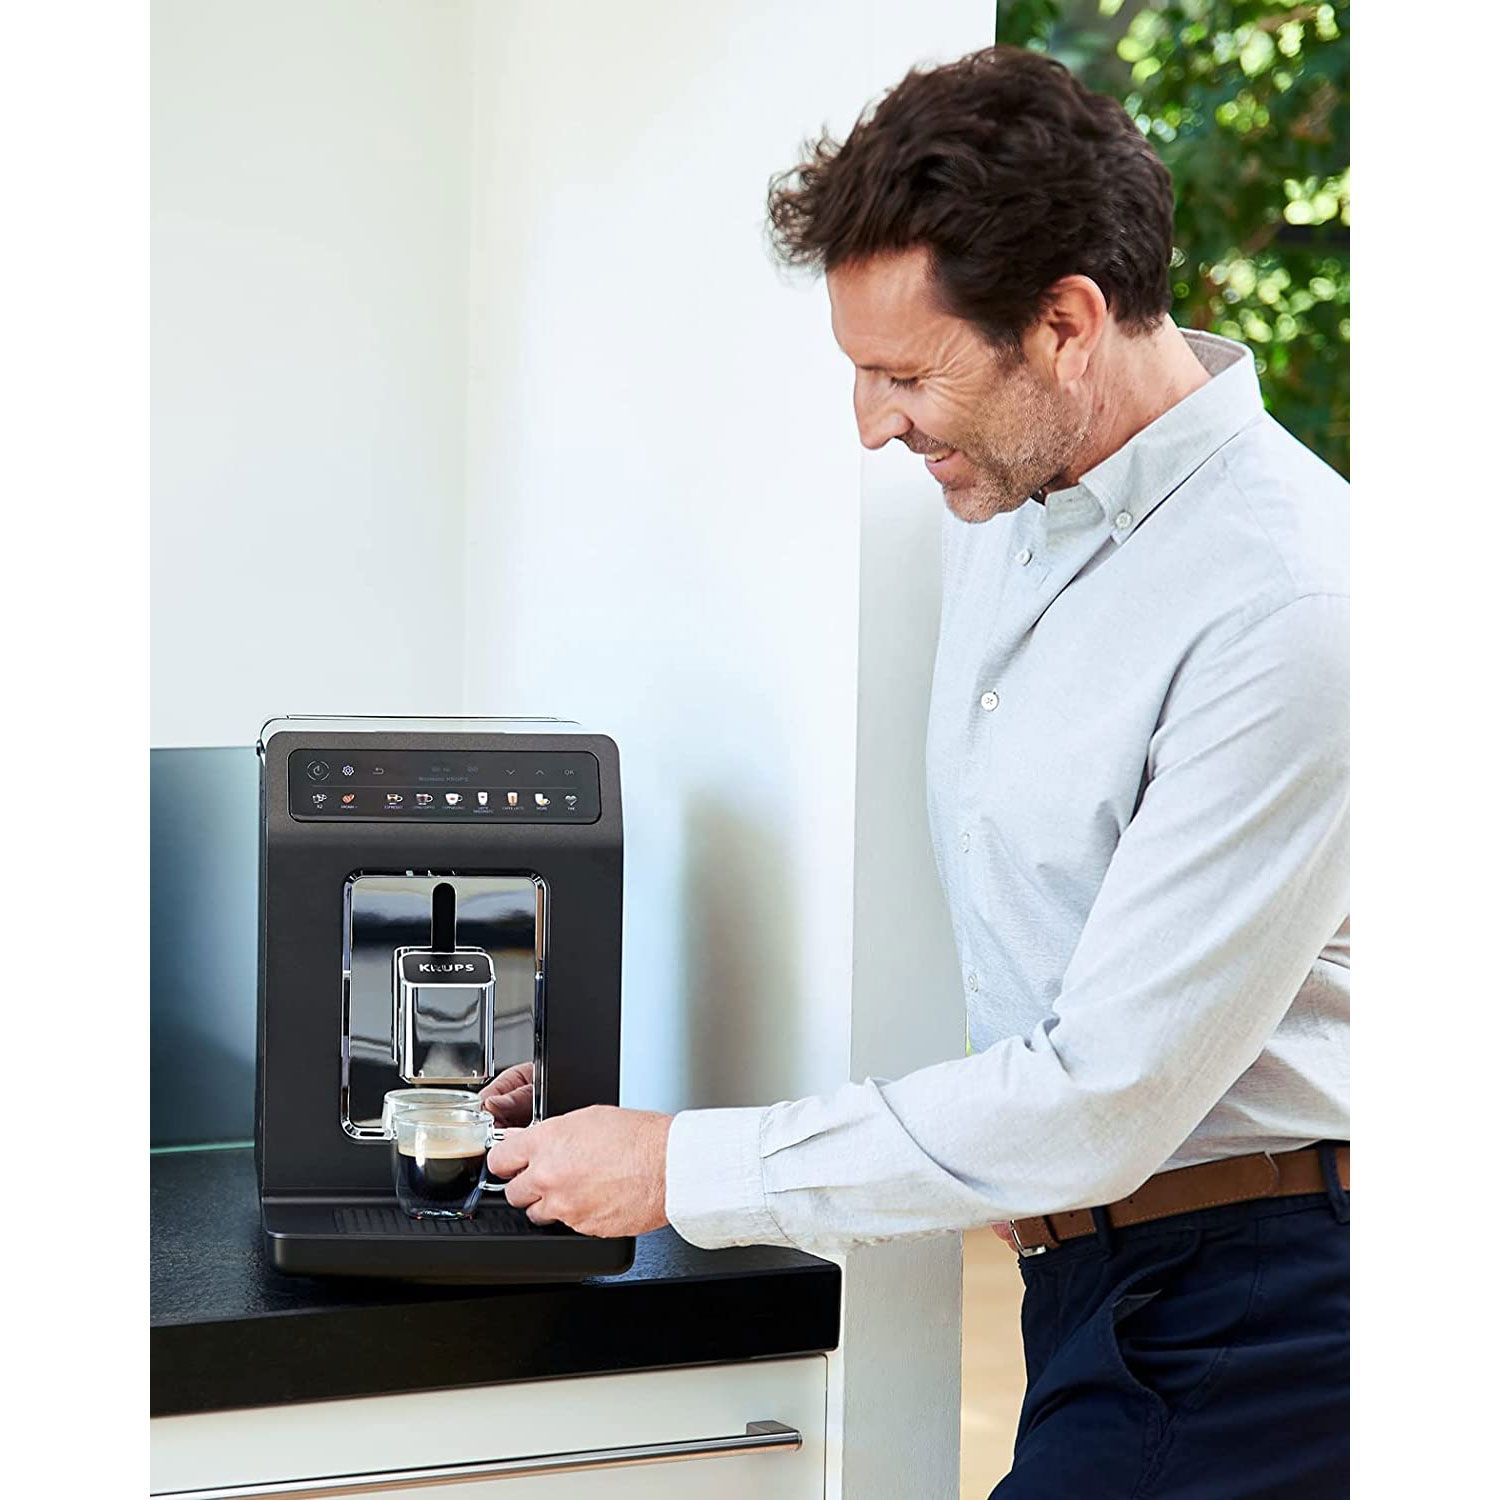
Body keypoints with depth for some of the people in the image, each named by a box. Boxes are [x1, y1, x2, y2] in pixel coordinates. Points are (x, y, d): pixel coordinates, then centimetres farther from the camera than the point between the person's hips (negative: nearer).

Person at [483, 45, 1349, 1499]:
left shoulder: (1290, 607, -22)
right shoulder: (1003, 499, 5)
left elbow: (1106, 1102, -22)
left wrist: (686, 1170, -15)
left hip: (1248, 1319, -7)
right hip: (1088, 1265, 7)